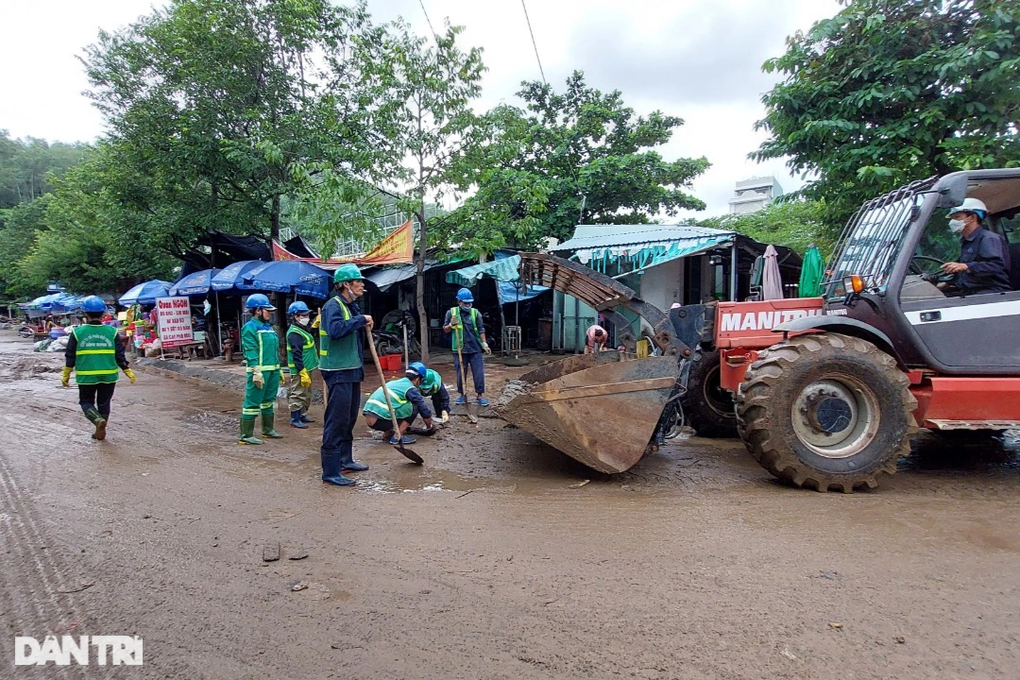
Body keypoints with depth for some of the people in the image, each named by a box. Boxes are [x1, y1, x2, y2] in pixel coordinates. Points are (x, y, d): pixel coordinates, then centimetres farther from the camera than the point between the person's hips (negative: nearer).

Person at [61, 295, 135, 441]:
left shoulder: (78, 332, -5)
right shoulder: (112, 331, -5)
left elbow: (70, 357, 1)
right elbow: (120, 355, -2)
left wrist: (66, 375, 12)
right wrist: (128, 371, 8)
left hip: (86, 376, -1)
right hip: (108, 375, 1)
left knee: (86, 401, 13)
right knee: (104, 403, 14)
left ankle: (98, 420, -14)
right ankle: (100, 432, 20)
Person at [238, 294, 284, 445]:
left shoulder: (268, 327, 17)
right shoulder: (250, 327, -10)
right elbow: (251, 352, -17)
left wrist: (279, 369, 20)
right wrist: (256, 372, -23)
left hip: (273, 370, 9)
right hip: (260, 370, -9)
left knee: (269, 401, 18)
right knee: (253, 403, -7)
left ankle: (268, 430, 30)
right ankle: (246, 435, -2)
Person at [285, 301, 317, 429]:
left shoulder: (302, 330, 14)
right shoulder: (294, 333, -18)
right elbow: (296, 355, -23)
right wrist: (303, 372, -24)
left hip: (306, 368, 10)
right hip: (299, 370, -10)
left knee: (306, 394, 18)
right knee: (298, 395, -4)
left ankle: (302, 415, 29)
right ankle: (295, 420, 2)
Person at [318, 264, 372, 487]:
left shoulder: (351, 307, 14)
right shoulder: (333, 305, -13)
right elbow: (335, 330, -31)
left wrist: (365, 327, 2)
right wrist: (361, 320, -22)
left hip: (352, 370, 10)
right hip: (338, 371, -10)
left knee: (349, 419, 18)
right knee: (336, 421, -7)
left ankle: (345, 460, 31)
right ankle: (330, 471, -1)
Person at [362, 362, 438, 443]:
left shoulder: (394, 382, 23)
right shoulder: (411, 389, 0)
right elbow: (424, 409, 7)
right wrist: (430, 427, 25)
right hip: (380, 420, -8)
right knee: (414, 408, 2)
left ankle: (388, 432, 18)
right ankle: (397, 437, -1)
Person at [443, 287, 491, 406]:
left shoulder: (475, 313, 4)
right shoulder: (451, 312, 3)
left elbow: (481, 330, 7)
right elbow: (445, 329, 9)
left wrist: (485, 344, 1)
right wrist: (451, 325, -12)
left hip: (475, 349, 0)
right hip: (460, 349, 0)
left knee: (479, 373, 0)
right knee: (461, 374, 8)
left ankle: (479, 395, 10)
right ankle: (462, 395, 22)